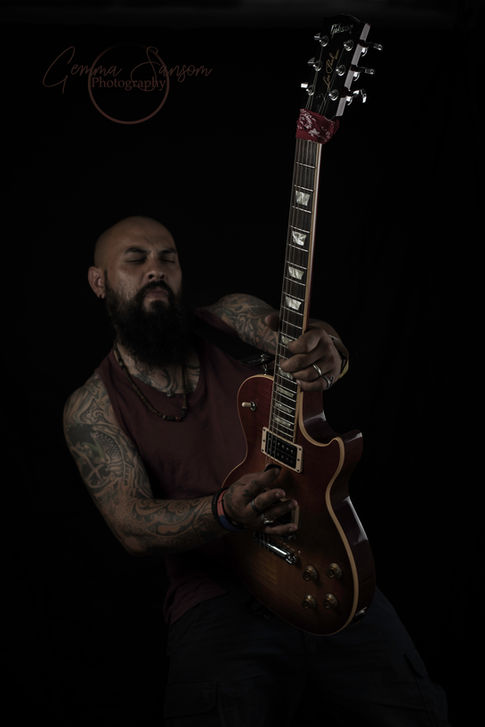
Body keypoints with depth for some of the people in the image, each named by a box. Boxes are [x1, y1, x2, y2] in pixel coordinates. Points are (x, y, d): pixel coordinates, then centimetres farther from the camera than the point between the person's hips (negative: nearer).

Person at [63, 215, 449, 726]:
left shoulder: (230, 320, 8)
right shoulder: (91, 407, 3)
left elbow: (288, 334, -12)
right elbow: (132, 526, -8)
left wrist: (326, 351, -36)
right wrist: (227, 514, -27)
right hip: (217, 599, -1)